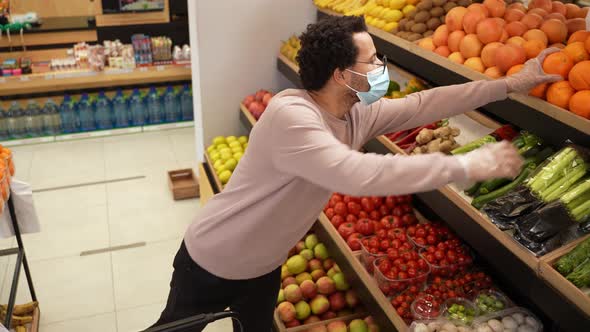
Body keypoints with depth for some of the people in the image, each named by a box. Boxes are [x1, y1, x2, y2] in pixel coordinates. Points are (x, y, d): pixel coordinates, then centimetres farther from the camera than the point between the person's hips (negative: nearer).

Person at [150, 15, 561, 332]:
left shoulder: (358, 115, -10)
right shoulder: (289, 115, -36)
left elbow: (424, 104, -3)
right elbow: (358, 174, -47)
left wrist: (510, 84, -3)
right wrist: (467, 165, -40)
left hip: (264, 268, 7)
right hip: (211, 263, -7)